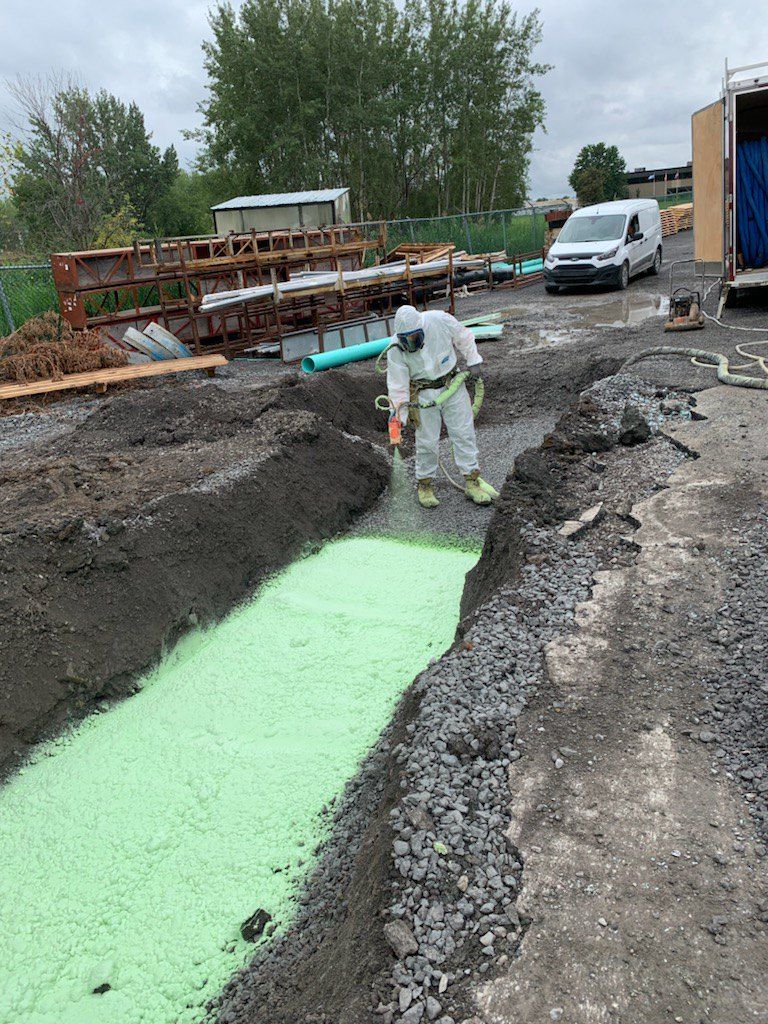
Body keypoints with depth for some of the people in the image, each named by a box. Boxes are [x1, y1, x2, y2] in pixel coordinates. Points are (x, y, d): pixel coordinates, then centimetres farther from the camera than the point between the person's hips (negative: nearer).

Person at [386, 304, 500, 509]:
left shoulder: (440, 320, -19)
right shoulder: (396, 351, -19)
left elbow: (463, 336, -2)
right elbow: (397, 384, -14)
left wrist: (473, 362, 5)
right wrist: (400, 411, -18)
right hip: (423, 395, -2)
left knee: (464, 433, 4)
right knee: (427, 441, 1)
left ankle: (472, 481, 13)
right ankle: (424, 485, 18)